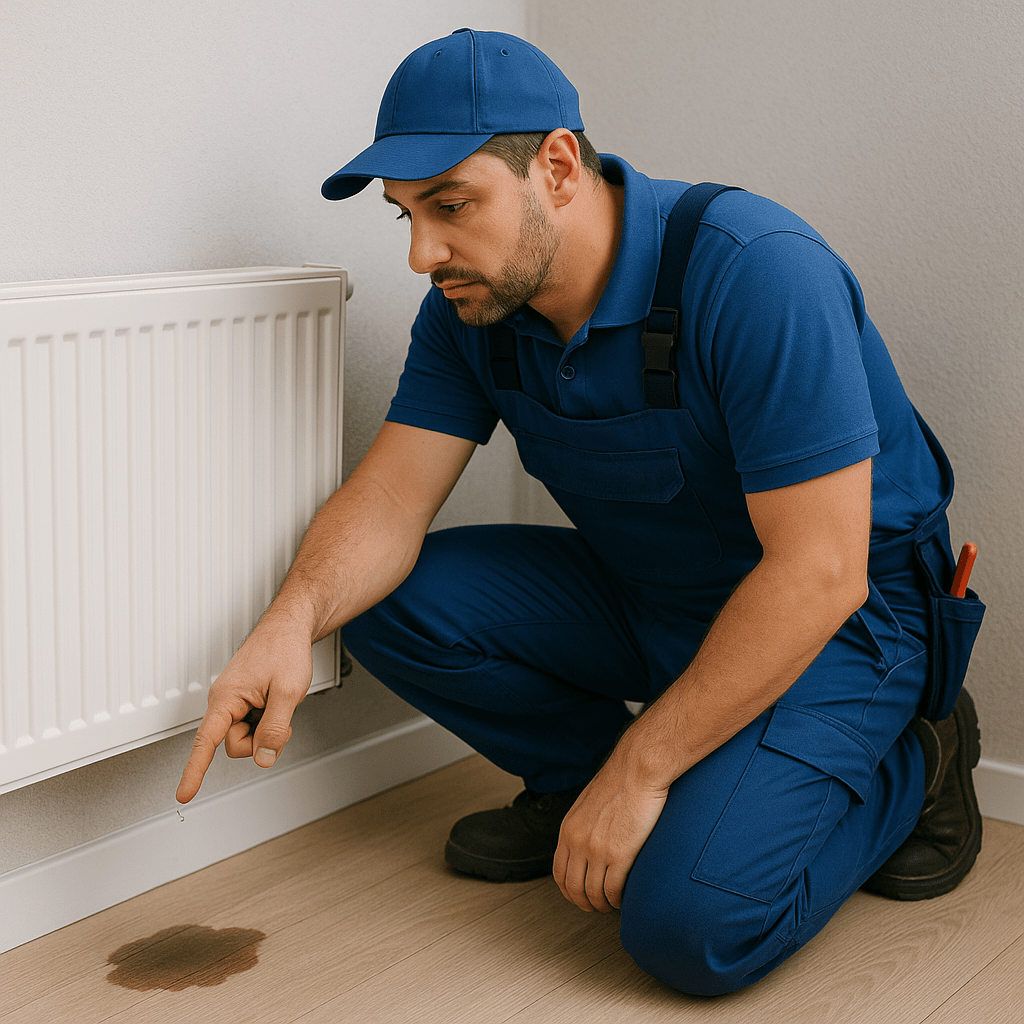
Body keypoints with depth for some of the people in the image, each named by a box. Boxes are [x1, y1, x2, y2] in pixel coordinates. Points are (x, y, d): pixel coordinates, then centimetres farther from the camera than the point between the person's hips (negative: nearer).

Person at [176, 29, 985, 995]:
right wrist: (295, 614, -33)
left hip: (838, 615, -6)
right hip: (641, 593, 7)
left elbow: (817, 573, -30)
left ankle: (905, 769, 2)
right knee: (391, 599, -11)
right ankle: (576, 780, 10)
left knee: (693, 924, -26)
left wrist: (637, 770, -26)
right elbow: (392, 491, -9)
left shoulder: (757, 272, -29)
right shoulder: (472, 303, -7)